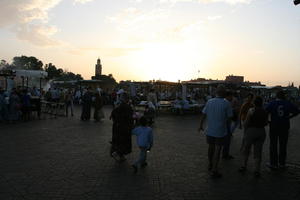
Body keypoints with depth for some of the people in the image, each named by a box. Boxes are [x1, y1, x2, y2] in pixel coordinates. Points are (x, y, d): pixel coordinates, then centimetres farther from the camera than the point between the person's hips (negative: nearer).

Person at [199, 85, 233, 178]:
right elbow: (229, 117, -7)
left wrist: (201, 126, 18)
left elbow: (203, 115, 3)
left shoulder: (209, 102, -5)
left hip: (210, 130, 4)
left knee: (211, 147, 20)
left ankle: (210, 165, 37)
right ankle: (214, 171, 5)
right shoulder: (226, 103, -14)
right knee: (217, 150, 4)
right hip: (220, 131, -3)